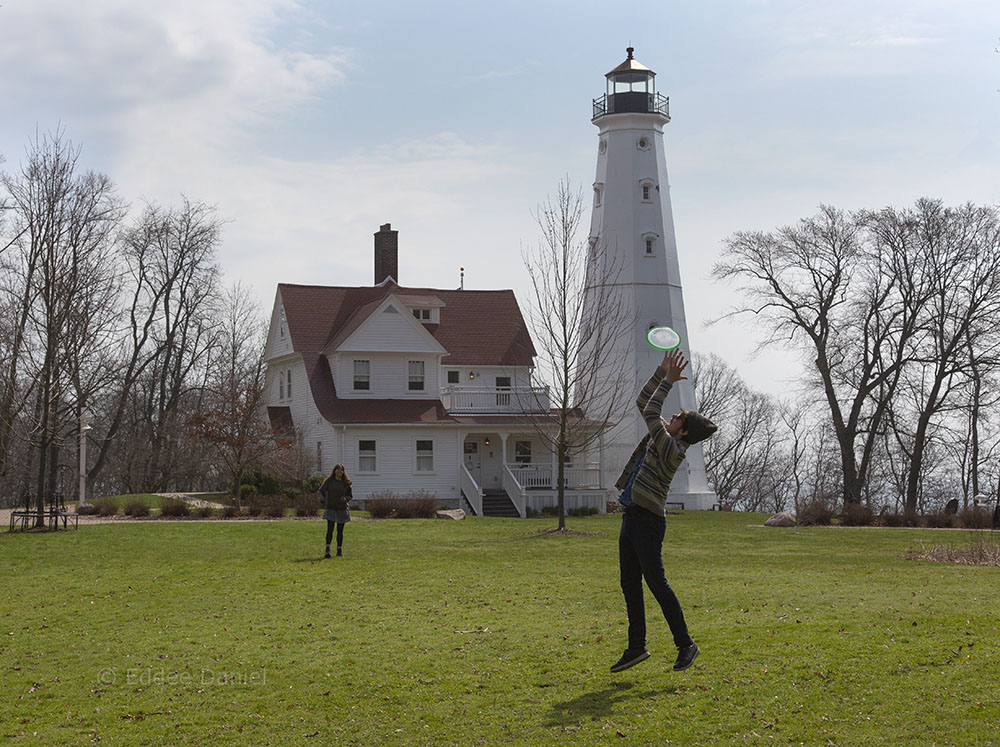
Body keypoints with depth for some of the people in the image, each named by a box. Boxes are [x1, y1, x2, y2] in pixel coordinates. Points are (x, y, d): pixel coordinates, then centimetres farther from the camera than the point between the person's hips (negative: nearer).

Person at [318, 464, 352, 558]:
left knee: (340, 531, 6)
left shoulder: (346, 483, 5)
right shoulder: (329, 481, 1)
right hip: (331, 508, -2)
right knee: (330, 529, -12)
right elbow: (320, 491, 11)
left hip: (342, 509, 2)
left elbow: (350, 495, 11)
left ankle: (339, 550, 14)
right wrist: (324, 502, 5)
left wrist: (345, 499, -9)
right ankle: (327, 550, -15)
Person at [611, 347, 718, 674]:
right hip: (632, 519, 10)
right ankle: (636, 647, 14)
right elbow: (644, 404, 19)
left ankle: (685, 644, 0)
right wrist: (662, 372, 13)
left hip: (648, 521, -10)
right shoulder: (660, 438, 12)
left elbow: (650, 412, -17)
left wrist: (669, 381, -11)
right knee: (630, 585, 9)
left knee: (656, 583, -8)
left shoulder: (672, 449, -13)